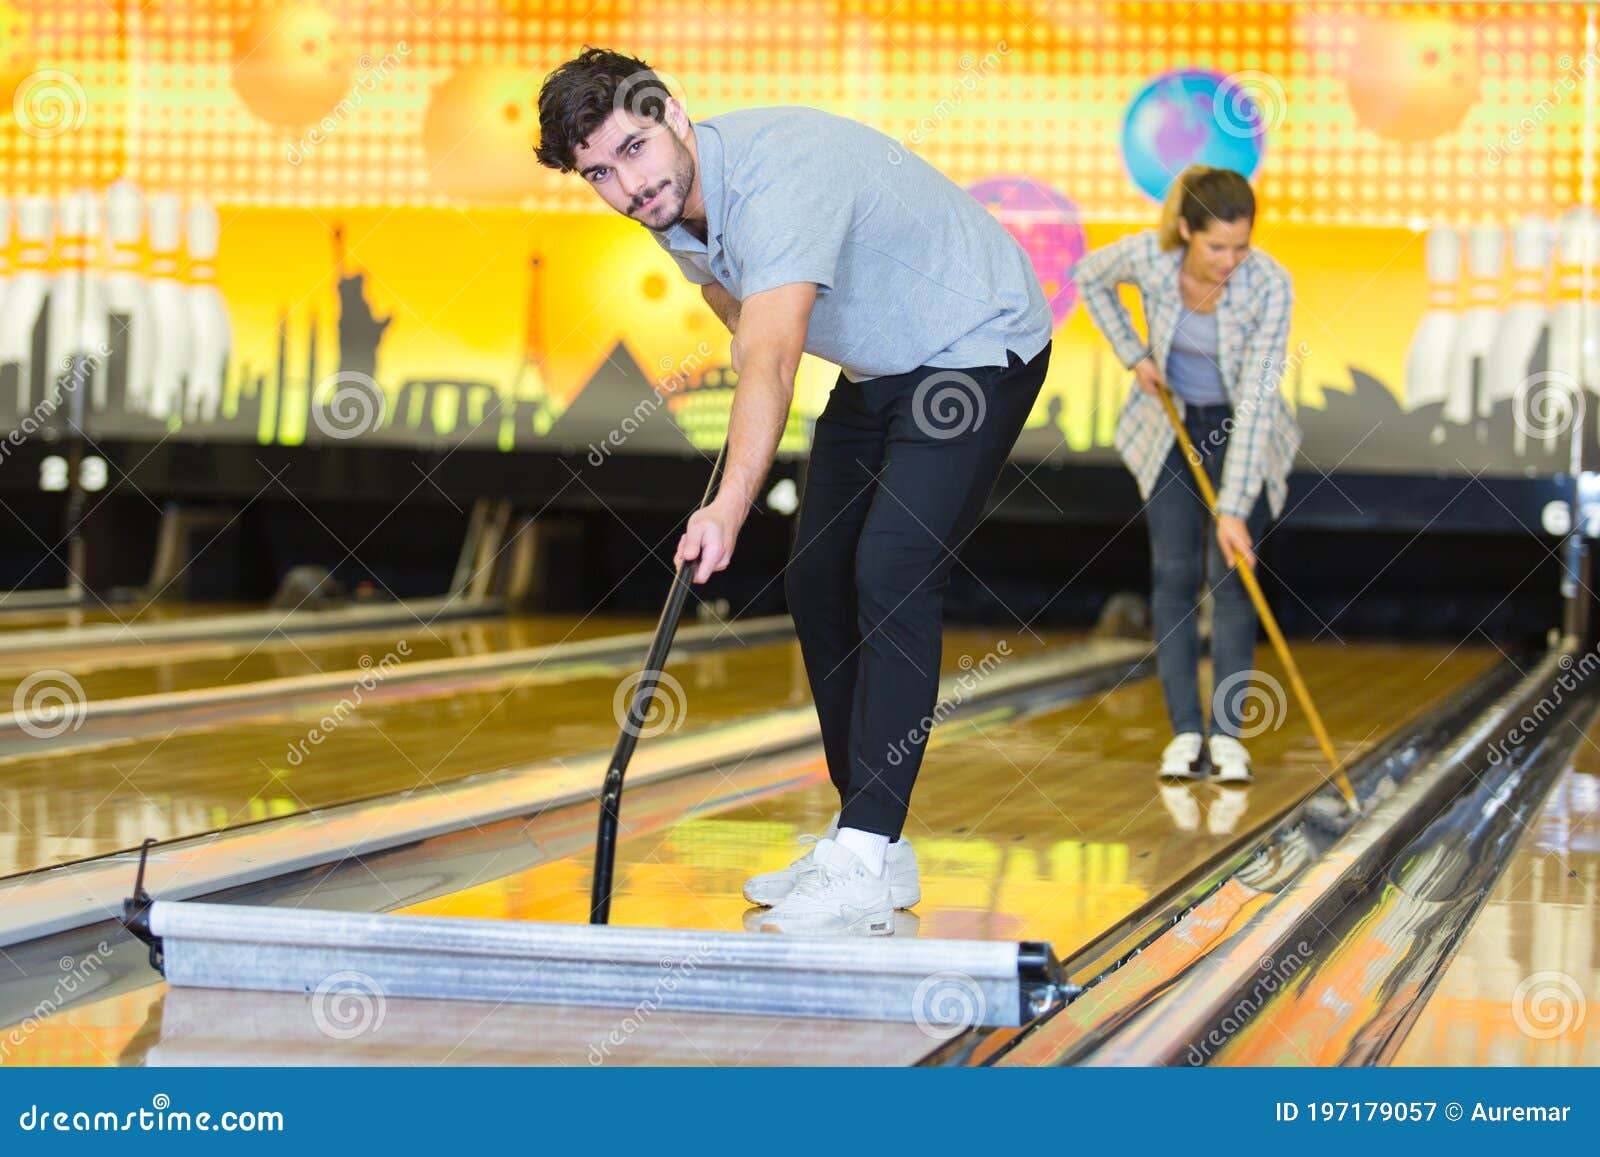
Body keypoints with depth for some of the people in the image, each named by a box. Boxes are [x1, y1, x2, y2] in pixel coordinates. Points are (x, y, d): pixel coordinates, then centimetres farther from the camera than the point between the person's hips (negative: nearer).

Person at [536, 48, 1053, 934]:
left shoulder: (782, 176, -35)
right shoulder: (673, 206, -6)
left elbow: (773, 360, -50)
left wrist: (729, 507, -59)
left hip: (979, 346, -9)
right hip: (876, 369, 9)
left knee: (892, 574, -22)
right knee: (816, 580, 4)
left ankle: (868, 860, -23)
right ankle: (860, 840, 12)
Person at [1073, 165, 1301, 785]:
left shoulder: (1269, 285, -30)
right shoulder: (1146, 255, -24)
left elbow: (1256, 400, -32)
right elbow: (1088, 276, 1)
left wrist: (1234, 509, -34)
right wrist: (1133, 354, -7)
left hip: (1242, 430, -1)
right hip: (1169, 425, 2)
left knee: (1232, 574, -7)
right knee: (1174, 575, -3)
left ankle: (1226, 734, -1)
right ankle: (1184, 732, 0)